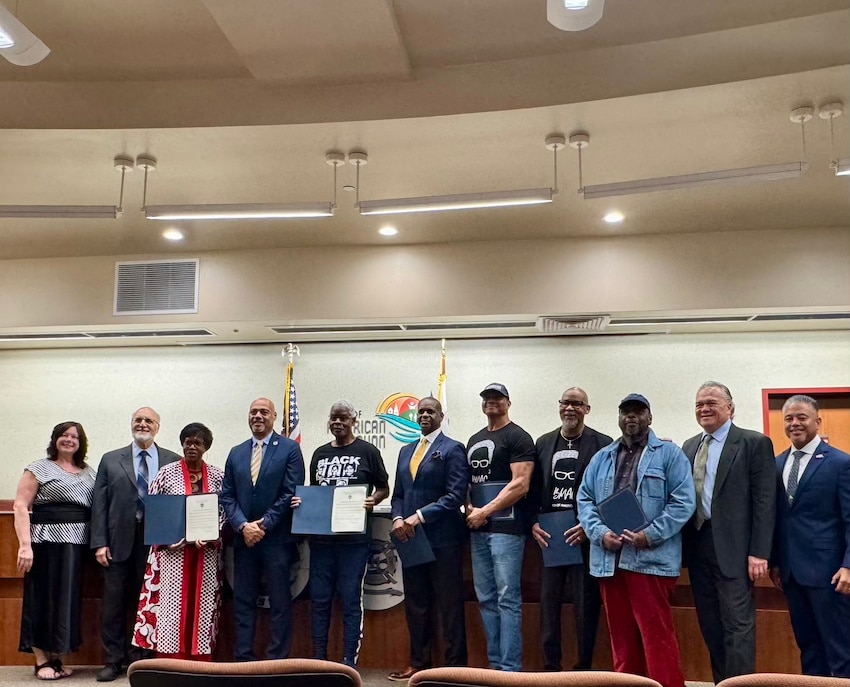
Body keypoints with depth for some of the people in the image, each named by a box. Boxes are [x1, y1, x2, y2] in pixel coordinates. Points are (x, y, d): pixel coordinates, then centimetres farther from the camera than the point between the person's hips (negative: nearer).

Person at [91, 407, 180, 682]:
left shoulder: (173, 461, 8)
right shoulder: (110, 460, 10)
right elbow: (99, 503, 6)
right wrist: (99, 543, -2)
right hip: (119, 543, 1)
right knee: (114, 604, 5)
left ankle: (142, 659, 15)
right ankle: (114, 660, 16)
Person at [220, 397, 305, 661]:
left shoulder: (290, 449, -1)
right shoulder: (236, 453, 12)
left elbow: (291, 493, -8)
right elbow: (227, 496, 8)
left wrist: (264, 525, -12)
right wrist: (243, 526, -8)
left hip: (276, 538, -4)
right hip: (244, 538, 4)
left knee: (280, 603, 2)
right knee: (243, 601, 8)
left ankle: (278, 660, 10)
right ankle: (244, 658, 16)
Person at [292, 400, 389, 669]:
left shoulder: (367, 451, 1)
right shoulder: (319, 454, 14)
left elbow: (384, 488, 4)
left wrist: (373, 500, -16)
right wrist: (301, 501, 1)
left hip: (353, 538, -4)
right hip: (321, 537, 4)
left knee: (351, 600, 0)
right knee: (319, 599, 7)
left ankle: (350, 662, 7)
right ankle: (318, 659, 17)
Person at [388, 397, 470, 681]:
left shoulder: (452, 449, -4)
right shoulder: (406, 451, 17)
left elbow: (456, 495, -13)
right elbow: (398, 494, 17)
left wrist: (420, 516, -18)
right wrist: (397, 518, -3)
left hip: (442, 538, -6)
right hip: (411, 538, 6)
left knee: (449, 605, 2)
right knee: (415, 604, 12)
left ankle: (455, 665, 10)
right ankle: (418, 662, 23)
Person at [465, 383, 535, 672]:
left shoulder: (518, 437, -4)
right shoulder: (474, 440, 19)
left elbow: (521, 485, -14)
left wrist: (485, 512, -13)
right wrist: (469, 507, 1)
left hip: (506, 527, -7)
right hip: (478, 529, 8)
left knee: (508, 600, -7)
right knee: (486, 599, 10)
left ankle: (510, 668, -2)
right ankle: (495, 663, 18)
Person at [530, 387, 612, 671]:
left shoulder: (603, 443, -1)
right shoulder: (543, 443, 11)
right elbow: (534, 488, 11)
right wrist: (533, 523, -2)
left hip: (584, 536, -4)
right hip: (549, 535, 4)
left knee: (586, 605, 3)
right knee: (548, 602, 8)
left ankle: (584, 667, 15)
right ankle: (551, 666, 18)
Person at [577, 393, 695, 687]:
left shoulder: (669, 454, 2)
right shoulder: (601, 458, 16)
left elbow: (683, 501, -6)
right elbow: (585, 500, 12)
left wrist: (650, 535, -15)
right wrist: (601, 533, -6)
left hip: (651, 558, -5)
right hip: (608, 559, 5)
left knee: (657, 635, -5)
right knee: (621, 635, 13)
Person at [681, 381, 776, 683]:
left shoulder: (755, 443, -4)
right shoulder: (689, 446, 14)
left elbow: (764, 502, -9)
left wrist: (758, 552, -15)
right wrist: (682, 543, 8)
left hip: (732, 547, -6)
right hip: (697, 545, 6)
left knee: (737, 623, -3)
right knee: (710, 624, 13)